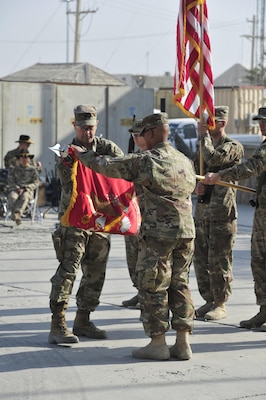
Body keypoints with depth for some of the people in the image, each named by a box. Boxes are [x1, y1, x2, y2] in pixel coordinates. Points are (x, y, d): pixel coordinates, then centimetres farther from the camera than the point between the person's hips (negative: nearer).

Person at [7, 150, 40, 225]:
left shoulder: (33, 170, 13)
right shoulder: (14, 169, 16)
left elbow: (36, 183, 4)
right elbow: (10, 182, 9)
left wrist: (24, 189, -10)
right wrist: (18, 188, -10)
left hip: (27, 191, -1)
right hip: (15, 189, 1)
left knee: (25, 196, -38)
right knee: (12, 197, -35)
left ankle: (17, 213, -55)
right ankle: (17, 217, -43)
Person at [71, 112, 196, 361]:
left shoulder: (146, 160, -8)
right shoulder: (185, 161, 13)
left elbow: (107, 166, -5)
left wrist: (81, 154, 13)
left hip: (158, 232, -7)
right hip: (186, 231, 7)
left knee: (152, 287, 2)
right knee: (180, 285, 12)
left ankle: (158, 343, 4)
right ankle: (183, 343, 11)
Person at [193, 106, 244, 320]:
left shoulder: (234, 147, -5)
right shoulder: (205, 146, 18)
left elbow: (214, 159, -23)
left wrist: (204, 135, -10)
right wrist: (196, 186, 0)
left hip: (222, 212, -8)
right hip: (202, 209, 8)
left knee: (219, 260, -5)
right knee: (200, 259, 9)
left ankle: (220, 305, 3)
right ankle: (209, 301, 19)